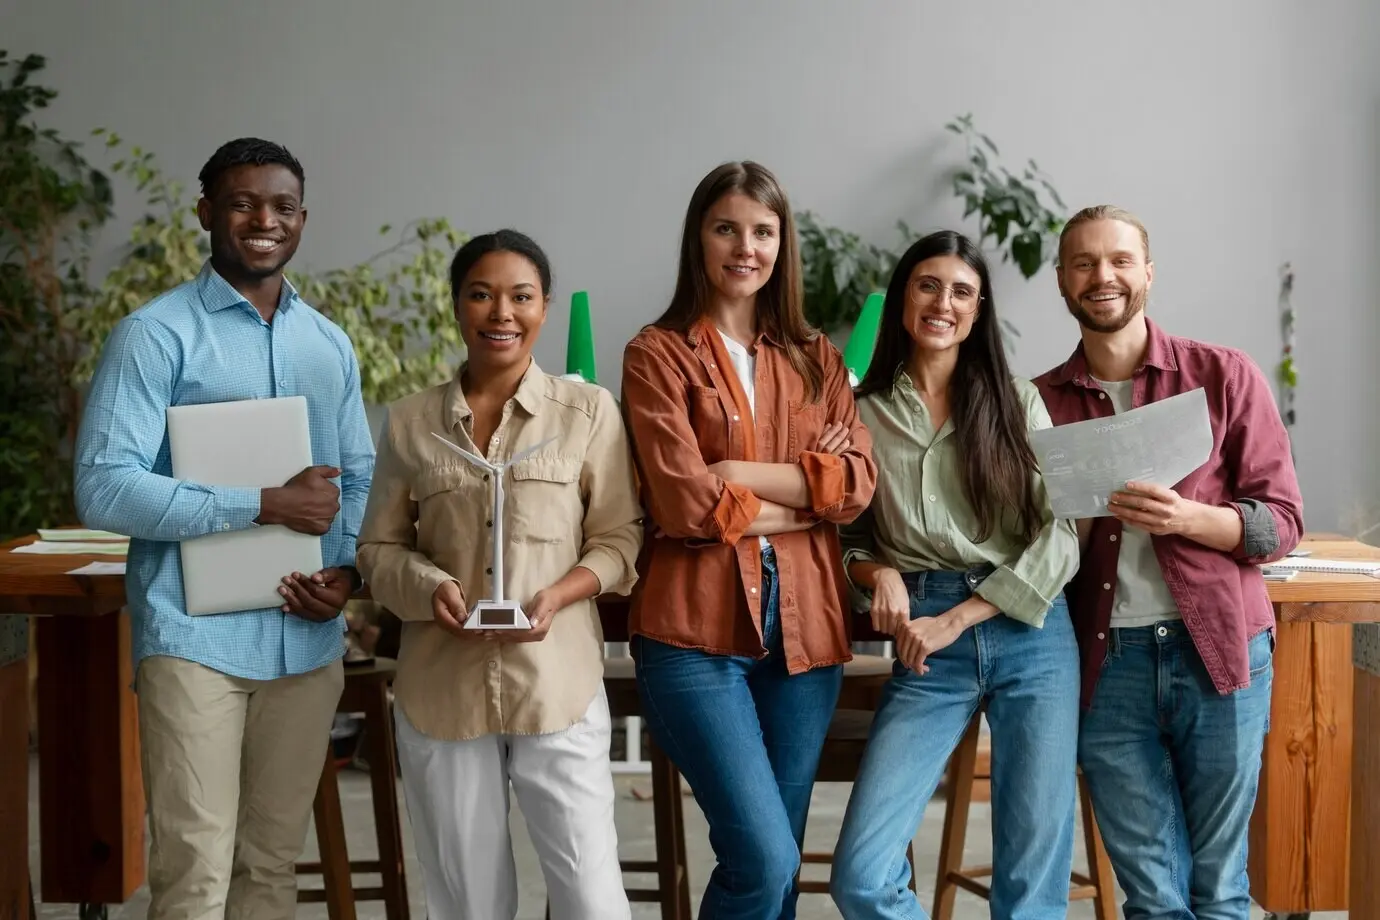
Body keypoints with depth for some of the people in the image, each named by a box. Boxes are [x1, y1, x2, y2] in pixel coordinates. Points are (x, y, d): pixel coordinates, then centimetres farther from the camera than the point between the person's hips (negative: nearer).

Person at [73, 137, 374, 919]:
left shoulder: (331, 345, 13)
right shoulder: (157, 335, -6)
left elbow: (361, 477, 16)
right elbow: (106, 488, -14)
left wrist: (349, 569, -5)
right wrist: (265, 506, -17)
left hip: (308, 640, 5)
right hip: (196, 637, -5)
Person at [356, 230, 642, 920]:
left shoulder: (589, 410, 1)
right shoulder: (411, 421, 6)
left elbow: (619, 540, 2)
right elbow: (379, 547, 10)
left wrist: (558, 596, -16)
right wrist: (429, 588, -11)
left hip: (558, 682, -2)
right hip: (442, 689, 2)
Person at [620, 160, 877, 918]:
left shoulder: (815, 358, 14)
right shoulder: (658, 354, 0)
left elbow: (859, 483, 0)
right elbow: (686, 504, -12)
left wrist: (743, 473, -10)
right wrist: (809, 496, -3)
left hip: (803, 626, 5)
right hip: (696, 630, -4)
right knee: (763, 858, -12)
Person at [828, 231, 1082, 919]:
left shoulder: (1017, 401, 6)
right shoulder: (864, 414, 8)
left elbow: (1061, 534, -1)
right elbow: (847, 537, 14)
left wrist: (957, 618, -10)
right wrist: (881, 574, -9)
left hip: (1030, 633, 0)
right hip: (928, 651, 0)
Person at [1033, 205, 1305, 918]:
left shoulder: (1225, 376, 1)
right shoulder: (1040, 402, 7)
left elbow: (1281, 523, -1)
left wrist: (1187, 517, -19)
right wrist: (1070, 525, -10)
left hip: (1217, 649, -1)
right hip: (1106, 662, 1)